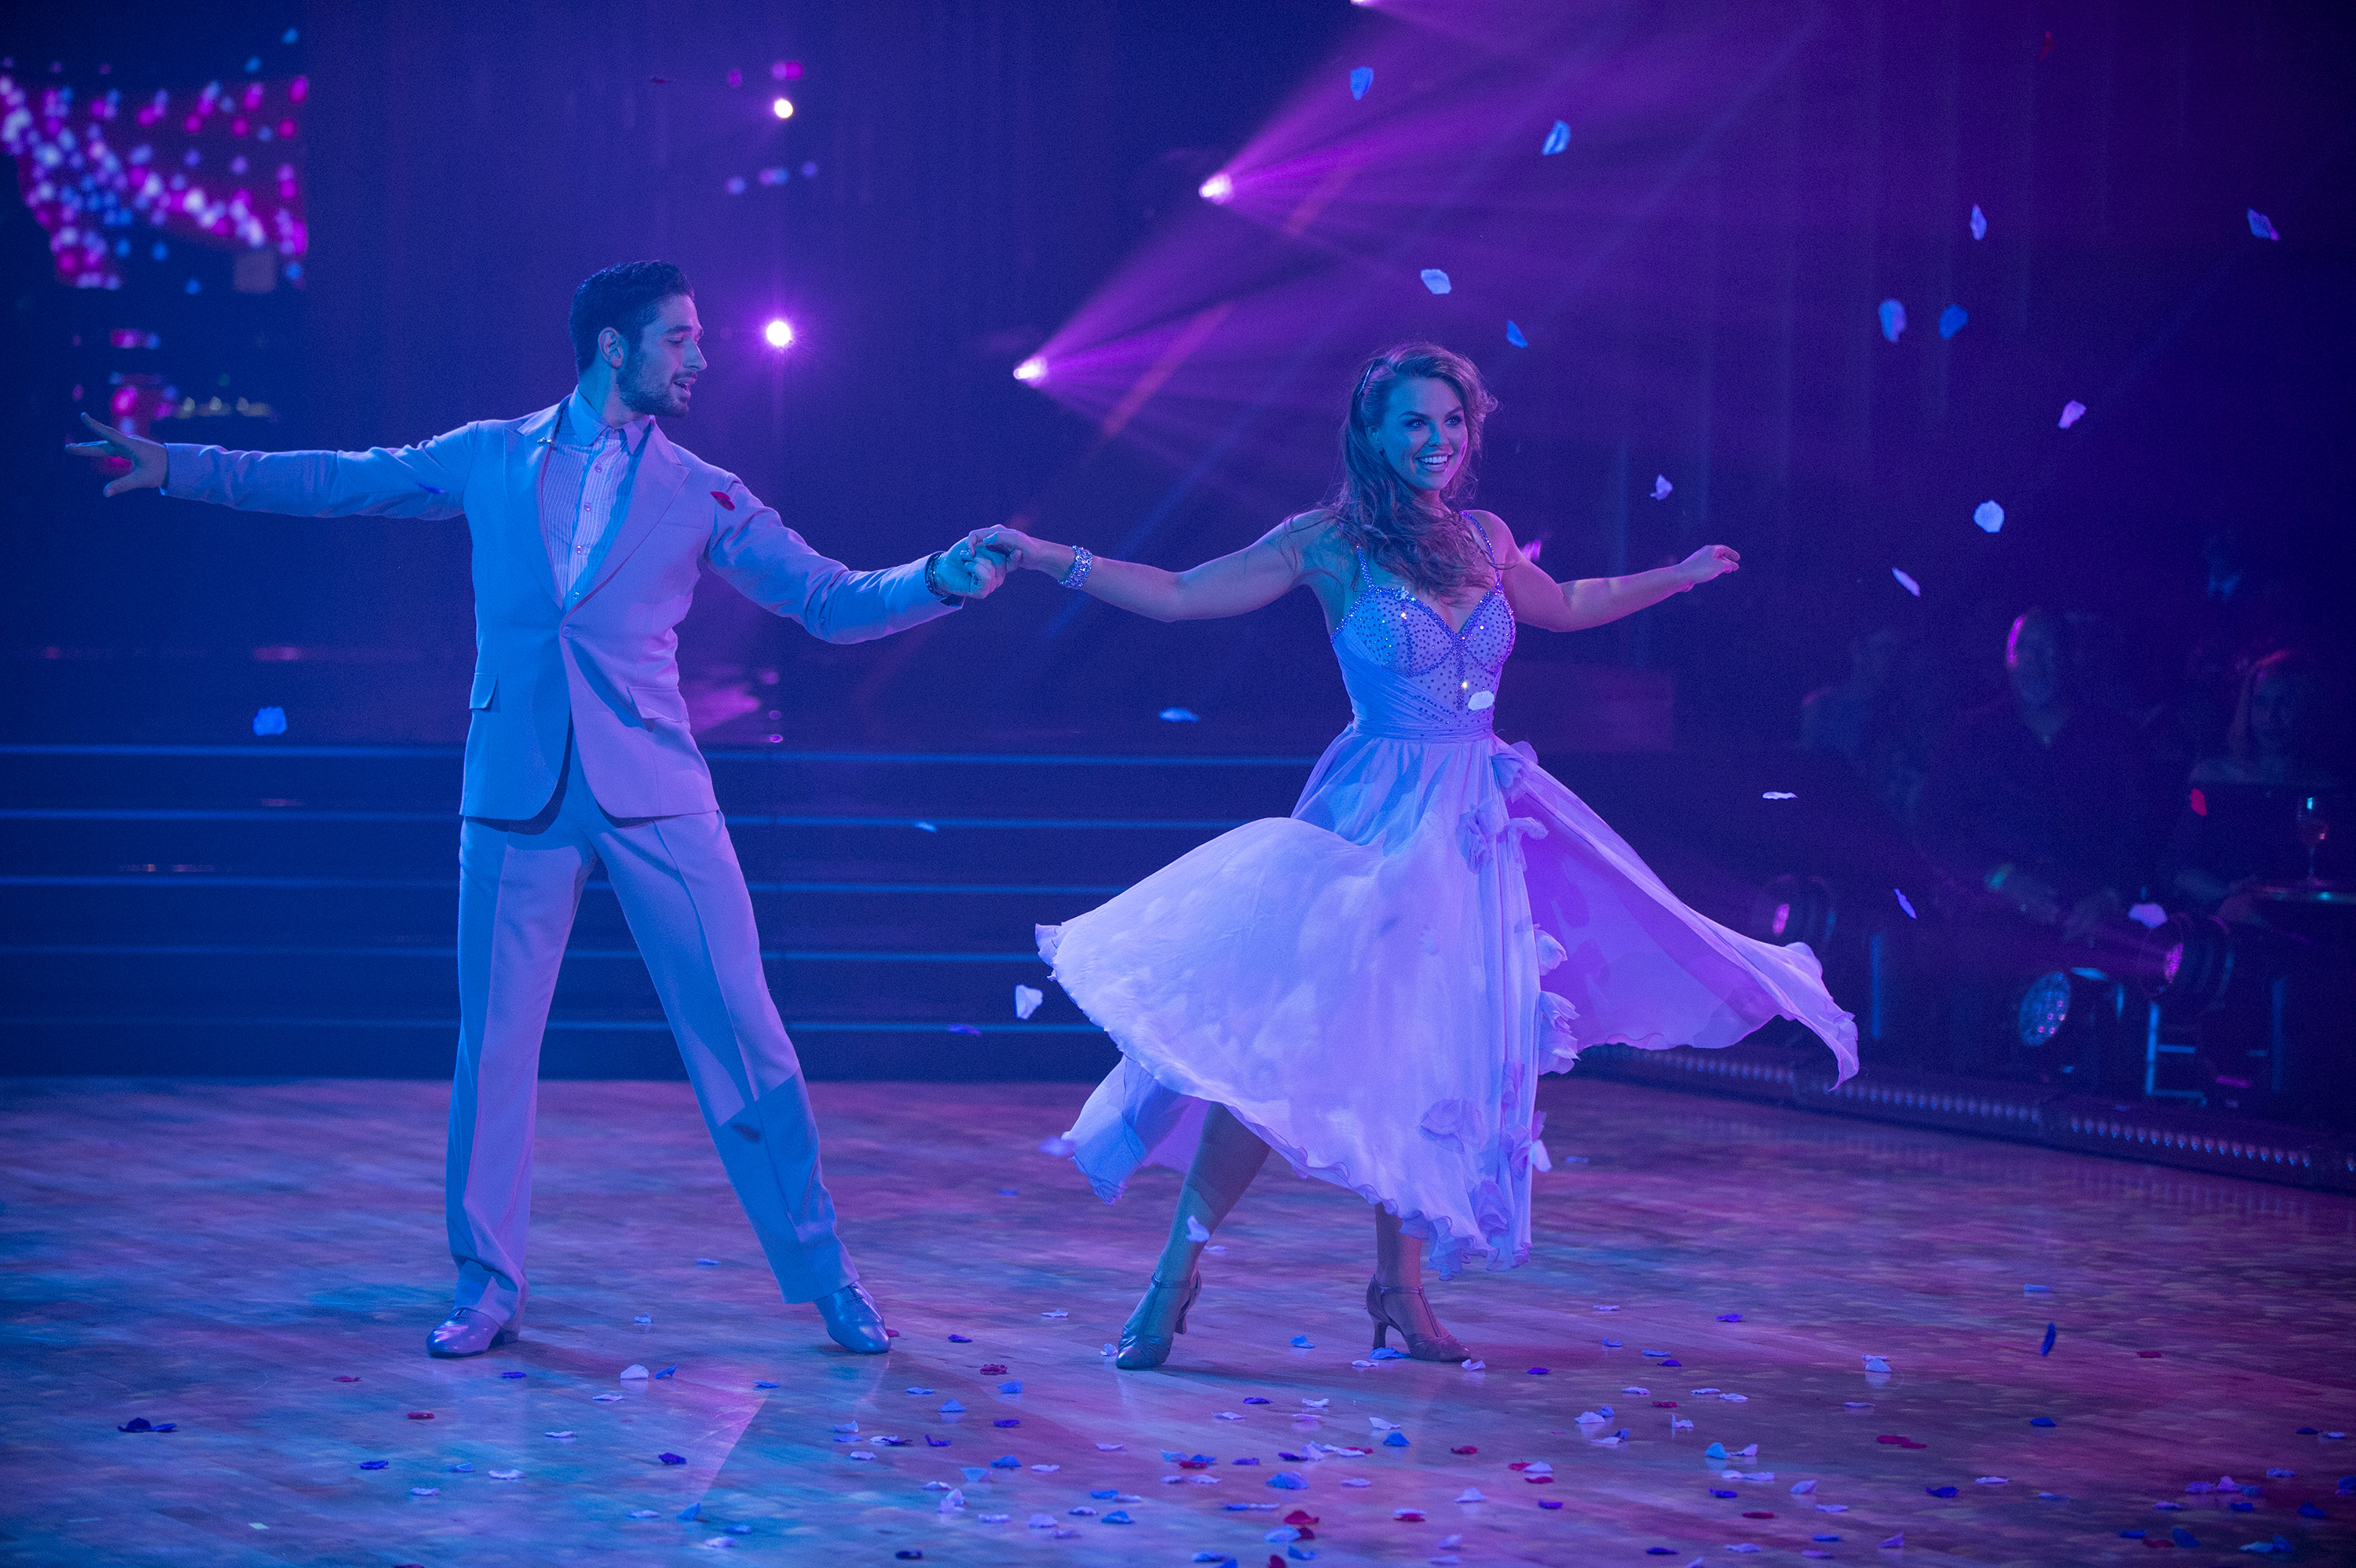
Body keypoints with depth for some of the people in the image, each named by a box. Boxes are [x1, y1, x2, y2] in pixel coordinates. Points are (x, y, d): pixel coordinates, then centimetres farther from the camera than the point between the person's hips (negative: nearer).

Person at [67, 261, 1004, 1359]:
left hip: (655, 796, 0)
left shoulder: (703, 498, 8)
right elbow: (334, 483, 17)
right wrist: (177, 468, 15)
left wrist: (942, 581, -12)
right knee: (493, 1040, 3)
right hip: (517, 797, 1)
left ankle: (824, 1277, 5)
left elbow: (831, 602, 5)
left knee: (740, 1030, -3)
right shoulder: (490, 460, 9)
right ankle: (488, 1286, 16)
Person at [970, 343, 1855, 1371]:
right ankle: (1177, 1275, -6)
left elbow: (1567, 608, 30)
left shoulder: (1485, 543, 9)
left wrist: (1682, 575, 37)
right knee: (1282, 1043, -14)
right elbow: (1175, 596, -4)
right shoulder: (1329, 545, -5)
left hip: (1477, 824, 5)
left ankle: (1399, 1283, 17)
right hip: (1375, 824, -5)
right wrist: (1047, 558, -13)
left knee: (1435, 1052, 6)